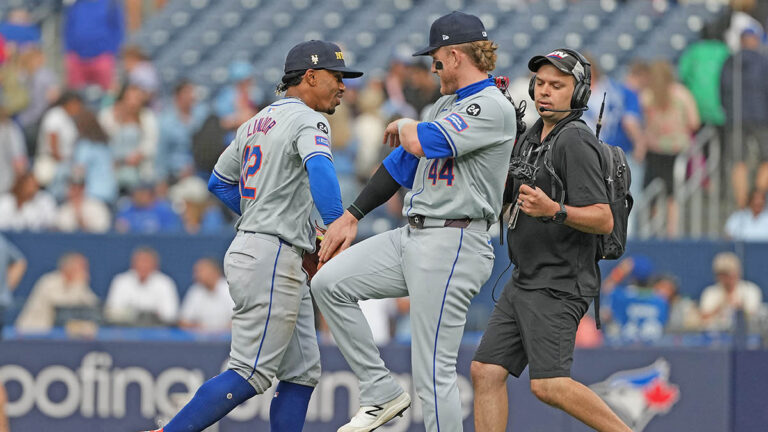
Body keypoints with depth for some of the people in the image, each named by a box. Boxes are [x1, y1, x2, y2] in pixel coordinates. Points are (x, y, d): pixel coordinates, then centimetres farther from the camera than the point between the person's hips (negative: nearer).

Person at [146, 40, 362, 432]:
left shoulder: (256, 123, 17)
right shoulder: (306, 120, -9)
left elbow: (219, 182, 26)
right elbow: (319, 167, -30)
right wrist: (337, 229, -40)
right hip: (272, 259, -10)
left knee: (301, 373, 9)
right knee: (251, 374, -10)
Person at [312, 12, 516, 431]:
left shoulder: (492, 108, -14)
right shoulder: (448, 105, 19)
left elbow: (421, 143, -25)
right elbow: (402, 160, 24)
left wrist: (403, 125, -1)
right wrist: (351, 216, 22)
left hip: (451, 246, -10)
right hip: (411, 237, 10)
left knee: (433, 374, -10)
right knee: (329, 283, 5)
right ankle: (382, 392, 9)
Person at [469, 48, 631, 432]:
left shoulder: (574, 142, -14)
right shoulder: (533, 135, 14)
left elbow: (603, 220, -20)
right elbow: (503, 197, 27)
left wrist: (553, 210, -36)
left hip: (559, 286, -9)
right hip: (524, 283, 9)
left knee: (548, 384, -19)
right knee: (486, 371, 3)